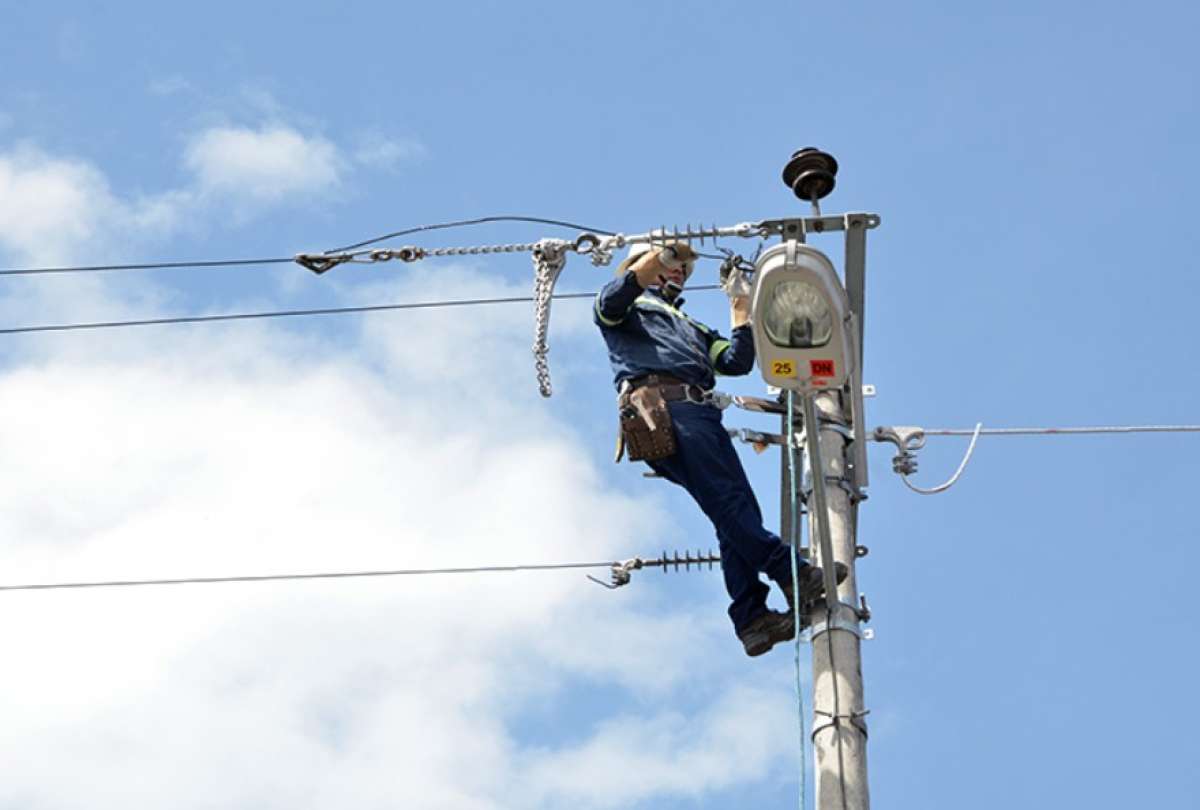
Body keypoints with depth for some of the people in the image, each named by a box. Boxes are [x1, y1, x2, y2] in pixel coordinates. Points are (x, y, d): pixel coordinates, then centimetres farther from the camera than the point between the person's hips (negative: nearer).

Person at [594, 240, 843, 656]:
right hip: (658, 407, -7)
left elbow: (737, 362, 28)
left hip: (701, 411, 7)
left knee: (736, 511, -10)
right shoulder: (630, 306, 26)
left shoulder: (693, 329, 44)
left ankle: (751, 618, -18)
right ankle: (793, 574, -30)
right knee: (729, 500, -20)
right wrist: (651, 261, -5)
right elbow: (611, 301, -1)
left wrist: (740, 307, 29)